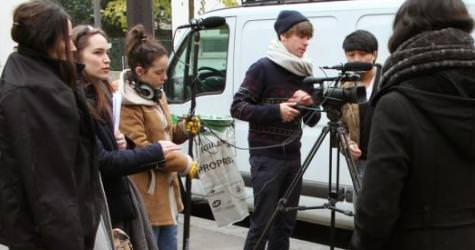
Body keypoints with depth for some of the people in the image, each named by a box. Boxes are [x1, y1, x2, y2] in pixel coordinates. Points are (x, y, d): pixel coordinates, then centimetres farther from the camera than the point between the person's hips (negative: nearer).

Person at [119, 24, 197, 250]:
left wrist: (183, 129, -1)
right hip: (146, 195, -9)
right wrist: (185, 164, -15)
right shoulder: (128, 104, -16)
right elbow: (141, 150, -19)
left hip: (166, 190, 9)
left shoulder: (157, 95, 12)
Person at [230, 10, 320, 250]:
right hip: (266, 157, -6)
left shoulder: (304, 73, 12)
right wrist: (276, 111, -20)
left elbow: (312, 120, 14)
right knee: (262, 223, -5)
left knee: (286, 223, 9)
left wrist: (309, 104, -8)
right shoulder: (263, 68, -7)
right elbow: (238, 107, -11)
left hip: (292, 156, 6)